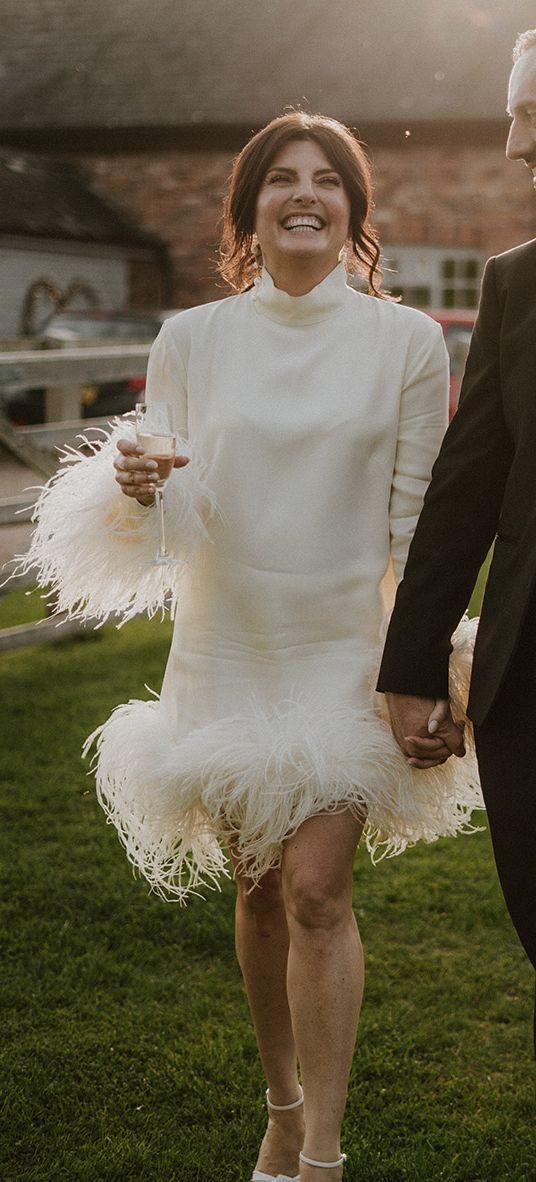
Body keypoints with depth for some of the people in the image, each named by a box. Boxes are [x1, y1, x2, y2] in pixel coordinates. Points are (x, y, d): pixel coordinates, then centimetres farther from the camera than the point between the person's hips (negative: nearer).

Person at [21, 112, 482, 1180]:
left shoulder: (406, 342, -2)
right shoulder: (191, 340, 2)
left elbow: (419, 522, -1)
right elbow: (174, 522, 2)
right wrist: (137, 488, -20)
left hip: (345, 650, -2)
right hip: (227, 649, 2)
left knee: (316, 890, -11)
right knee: (258, 893, 12)